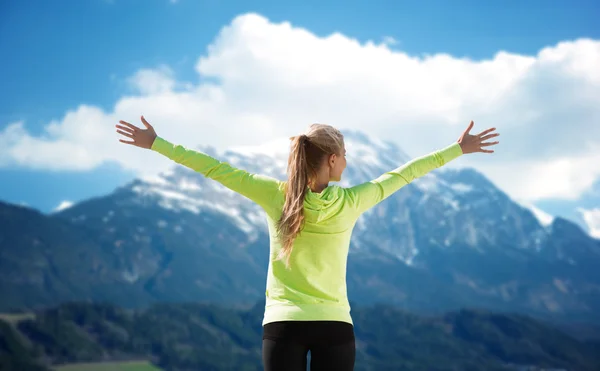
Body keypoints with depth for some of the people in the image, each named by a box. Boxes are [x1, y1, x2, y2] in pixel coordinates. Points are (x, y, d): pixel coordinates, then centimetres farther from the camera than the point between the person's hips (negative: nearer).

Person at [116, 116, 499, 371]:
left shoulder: (276, 195, -7)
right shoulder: (350, 202, -6)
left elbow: (217, 169, -3)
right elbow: (401, 174, 3)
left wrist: (156, 143, 4)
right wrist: (459, 149, 14)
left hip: (283, 324, 0)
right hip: (335, 326, 0)